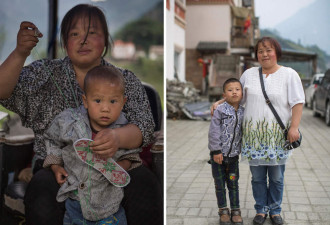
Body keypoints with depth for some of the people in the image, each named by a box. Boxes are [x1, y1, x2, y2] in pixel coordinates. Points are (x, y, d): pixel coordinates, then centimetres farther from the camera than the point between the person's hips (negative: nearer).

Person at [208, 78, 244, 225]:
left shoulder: (243, 112, 2)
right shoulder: (220, 110, -11)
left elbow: (243, 132, 11)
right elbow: (214, 131, -12)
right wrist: (216, 151, -14)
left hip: (233, 154, 3)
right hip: (218, 154, -3)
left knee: (233, 184, 9)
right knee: (220, 184, 7)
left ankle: (235, 211, 21)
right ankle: (223, 211, 21)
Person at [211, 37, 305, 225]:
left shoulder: (289, 75, 0)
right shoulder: (249, 74, 10)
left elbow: (297, 103, -5)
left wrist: (294, 127, -14)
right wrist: (219, 103, 6)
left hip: (277, 136, -2)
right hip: (254, 136, 2)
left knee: (277, 178, 7)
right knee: (257, 177, 8)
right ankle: (261, 210, 23)